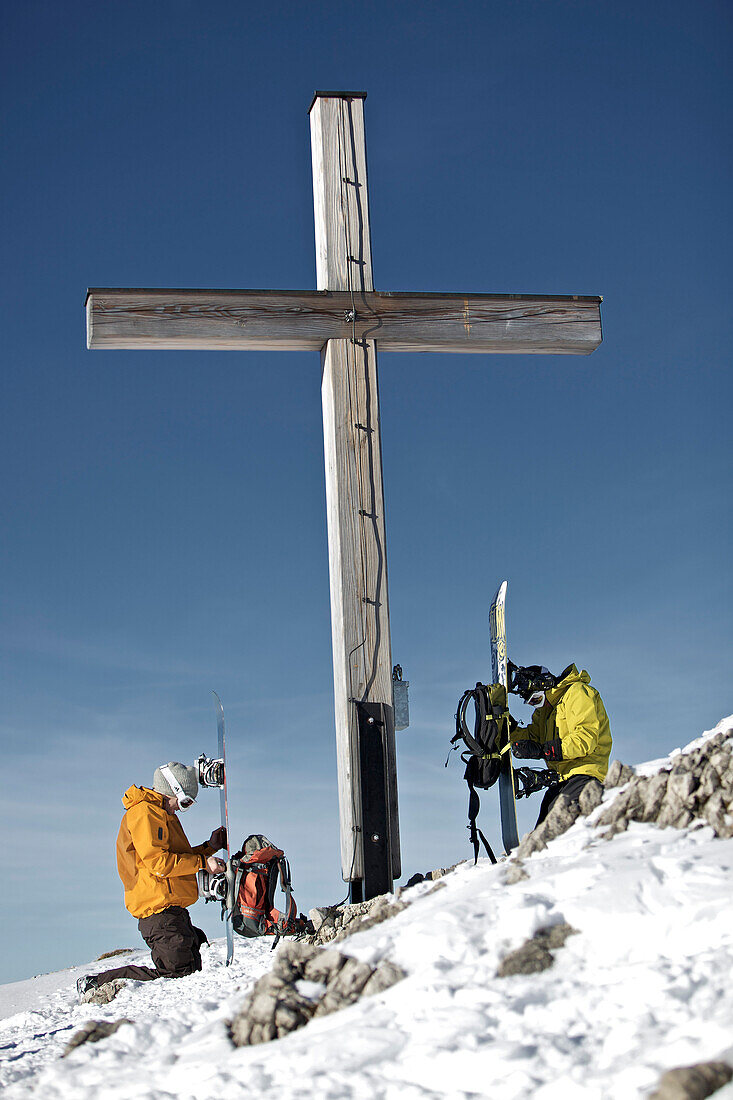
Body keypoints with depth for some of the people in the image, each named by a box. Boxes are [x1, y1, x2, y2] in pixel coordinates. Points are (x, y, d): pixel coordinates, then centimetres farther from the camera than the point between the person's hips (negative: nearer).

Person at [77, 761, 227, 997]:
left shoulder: (162, 815, 25)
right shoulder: (144, 813, -9)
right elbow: (158, 862, -19)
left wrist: (209, 847, 20)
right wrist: (202, 862, -15)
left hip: (172, 909, 11)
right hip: (159, 909, -11)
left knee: (192, 971, 9)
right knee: (177, 974, -15)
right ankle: (99, 983, -9)